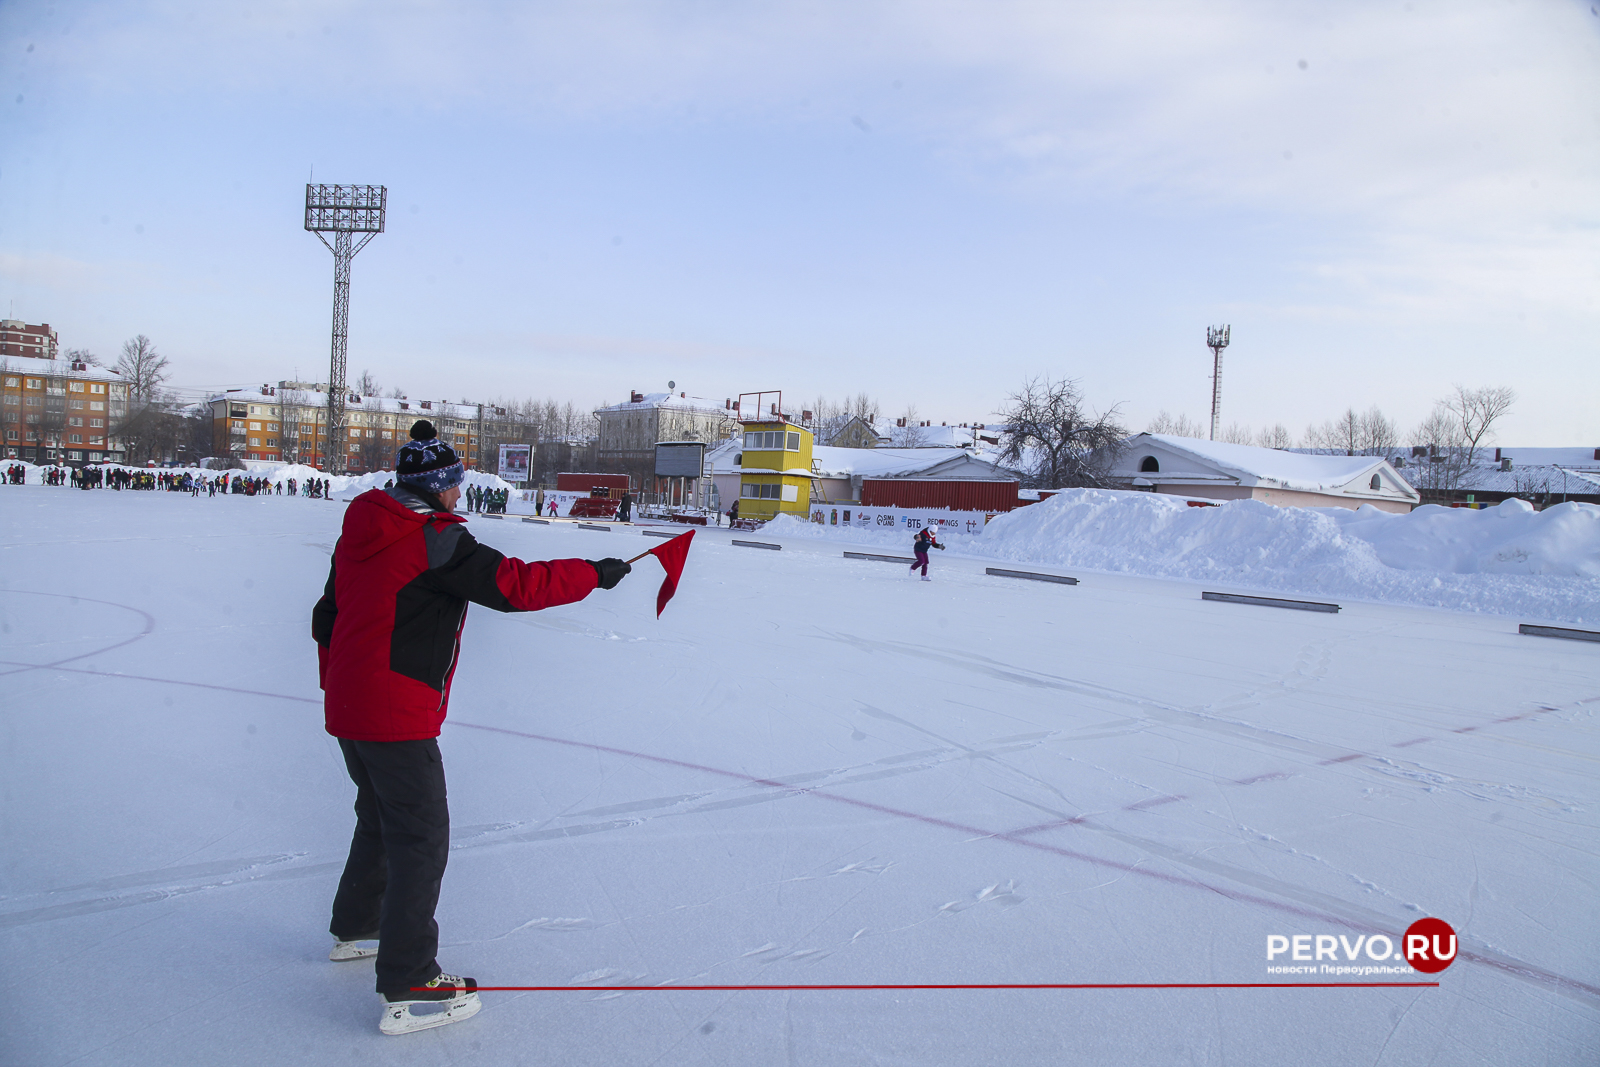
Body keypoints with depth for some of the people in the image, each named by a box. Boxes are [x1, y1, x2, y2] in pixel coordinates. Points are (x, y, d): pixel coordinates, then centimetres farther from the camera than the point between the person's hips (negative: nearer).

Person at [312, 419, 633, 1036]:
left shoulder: (360, 534, 11)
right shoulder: (435, 539, -17)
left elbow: (327, 616, 18)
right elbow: (514, 585, -20)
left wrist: (337, 687, 27)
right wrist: (594, 574, -9)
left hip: (348, 707, 10)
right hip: (396, 715, -9)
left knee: (382, 819, 26)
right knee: (420, 837, -4)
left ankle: (354, 929, 44)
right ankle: (406, 991, -1)